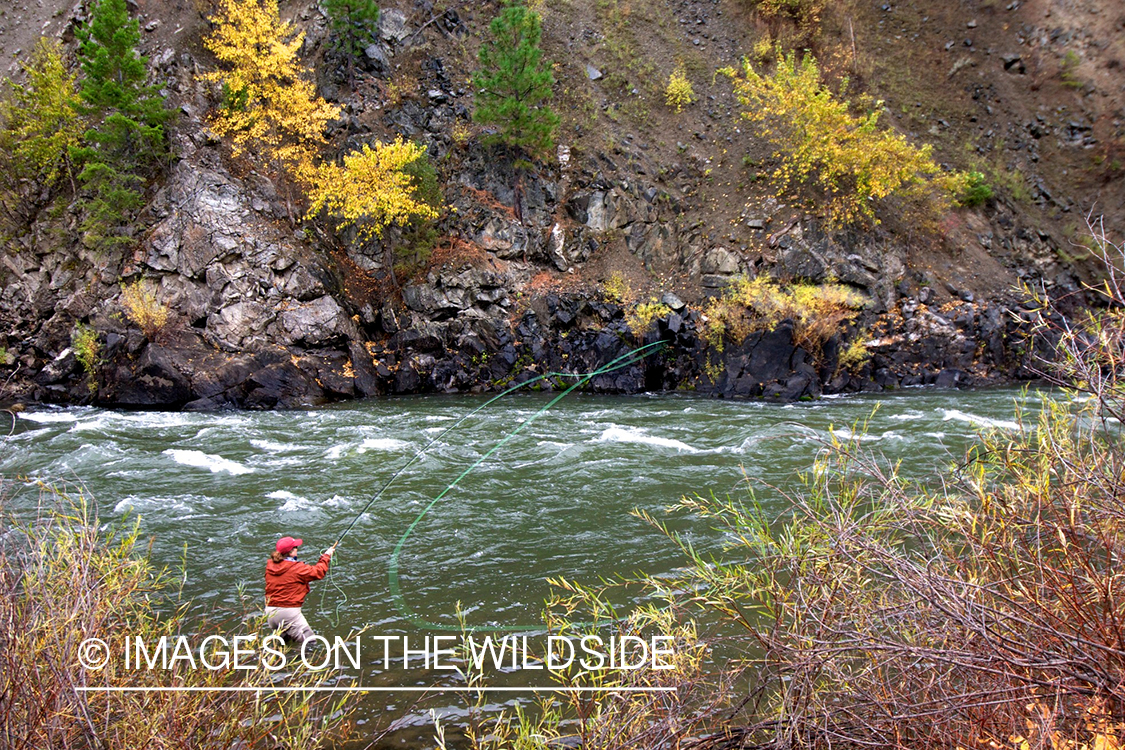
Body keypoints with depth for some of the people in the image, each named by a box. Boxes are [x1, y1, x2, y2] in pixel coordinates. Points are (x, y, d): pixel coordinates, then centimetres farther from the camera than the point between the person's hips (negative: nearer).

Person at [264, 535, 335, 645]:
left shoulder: (270, 565, 5)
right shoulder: (296, 568, -13)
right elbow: (318, 572, -3)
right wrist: (326, 556, 11)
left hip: (270, 610, 7)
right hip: (289, 611, -7)